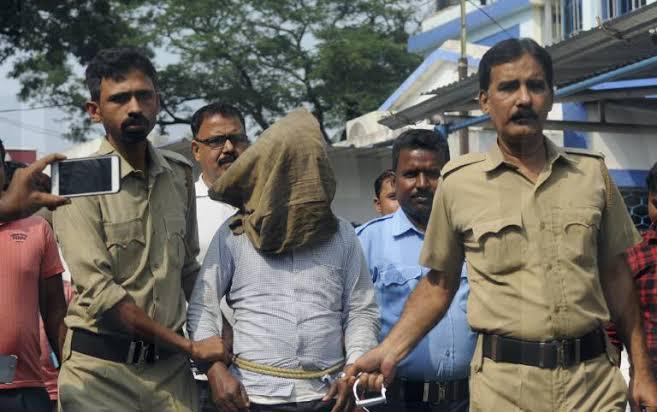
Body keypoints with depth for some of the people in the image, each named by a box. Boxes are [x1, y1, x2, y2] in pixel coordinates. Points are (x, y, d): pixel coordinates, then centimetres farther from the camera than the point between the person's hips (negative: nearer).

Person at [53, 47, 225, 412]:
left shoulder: (179, 174, 7)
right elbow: (99, 293, -16)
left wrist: (217, 351, 9)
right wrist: (191, 347, -13)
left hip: (170, 365, 5)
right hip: (101, 368, -4)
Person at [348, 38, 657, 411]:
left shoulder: (592, 173, 5)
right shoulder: (458, 183, 0)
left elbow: (615, 276, 10)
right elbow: (439, 283, 8)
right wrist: (389, 351, -4)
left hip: (594, 379, 2)